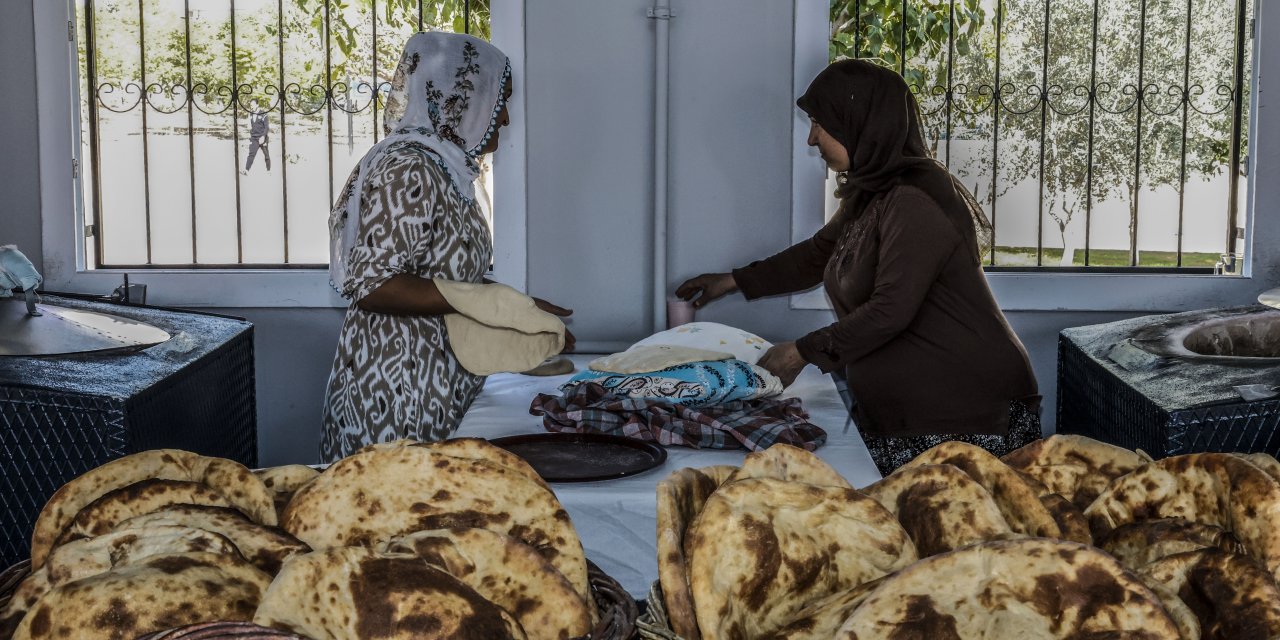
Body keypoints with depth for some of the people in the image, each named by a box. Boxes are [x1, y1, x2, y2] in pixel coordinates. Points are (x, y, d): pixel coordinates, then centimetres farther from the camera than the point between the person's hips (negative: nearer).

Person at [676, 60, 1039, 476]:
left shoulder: (914, 204, -19)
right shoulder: (868, 196, 13)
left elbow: (890, 311, -21)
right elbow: (820, 253, 30)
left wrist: (805, 351, -12)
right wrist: (733, 281, 33)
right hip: (905, 408, 9)